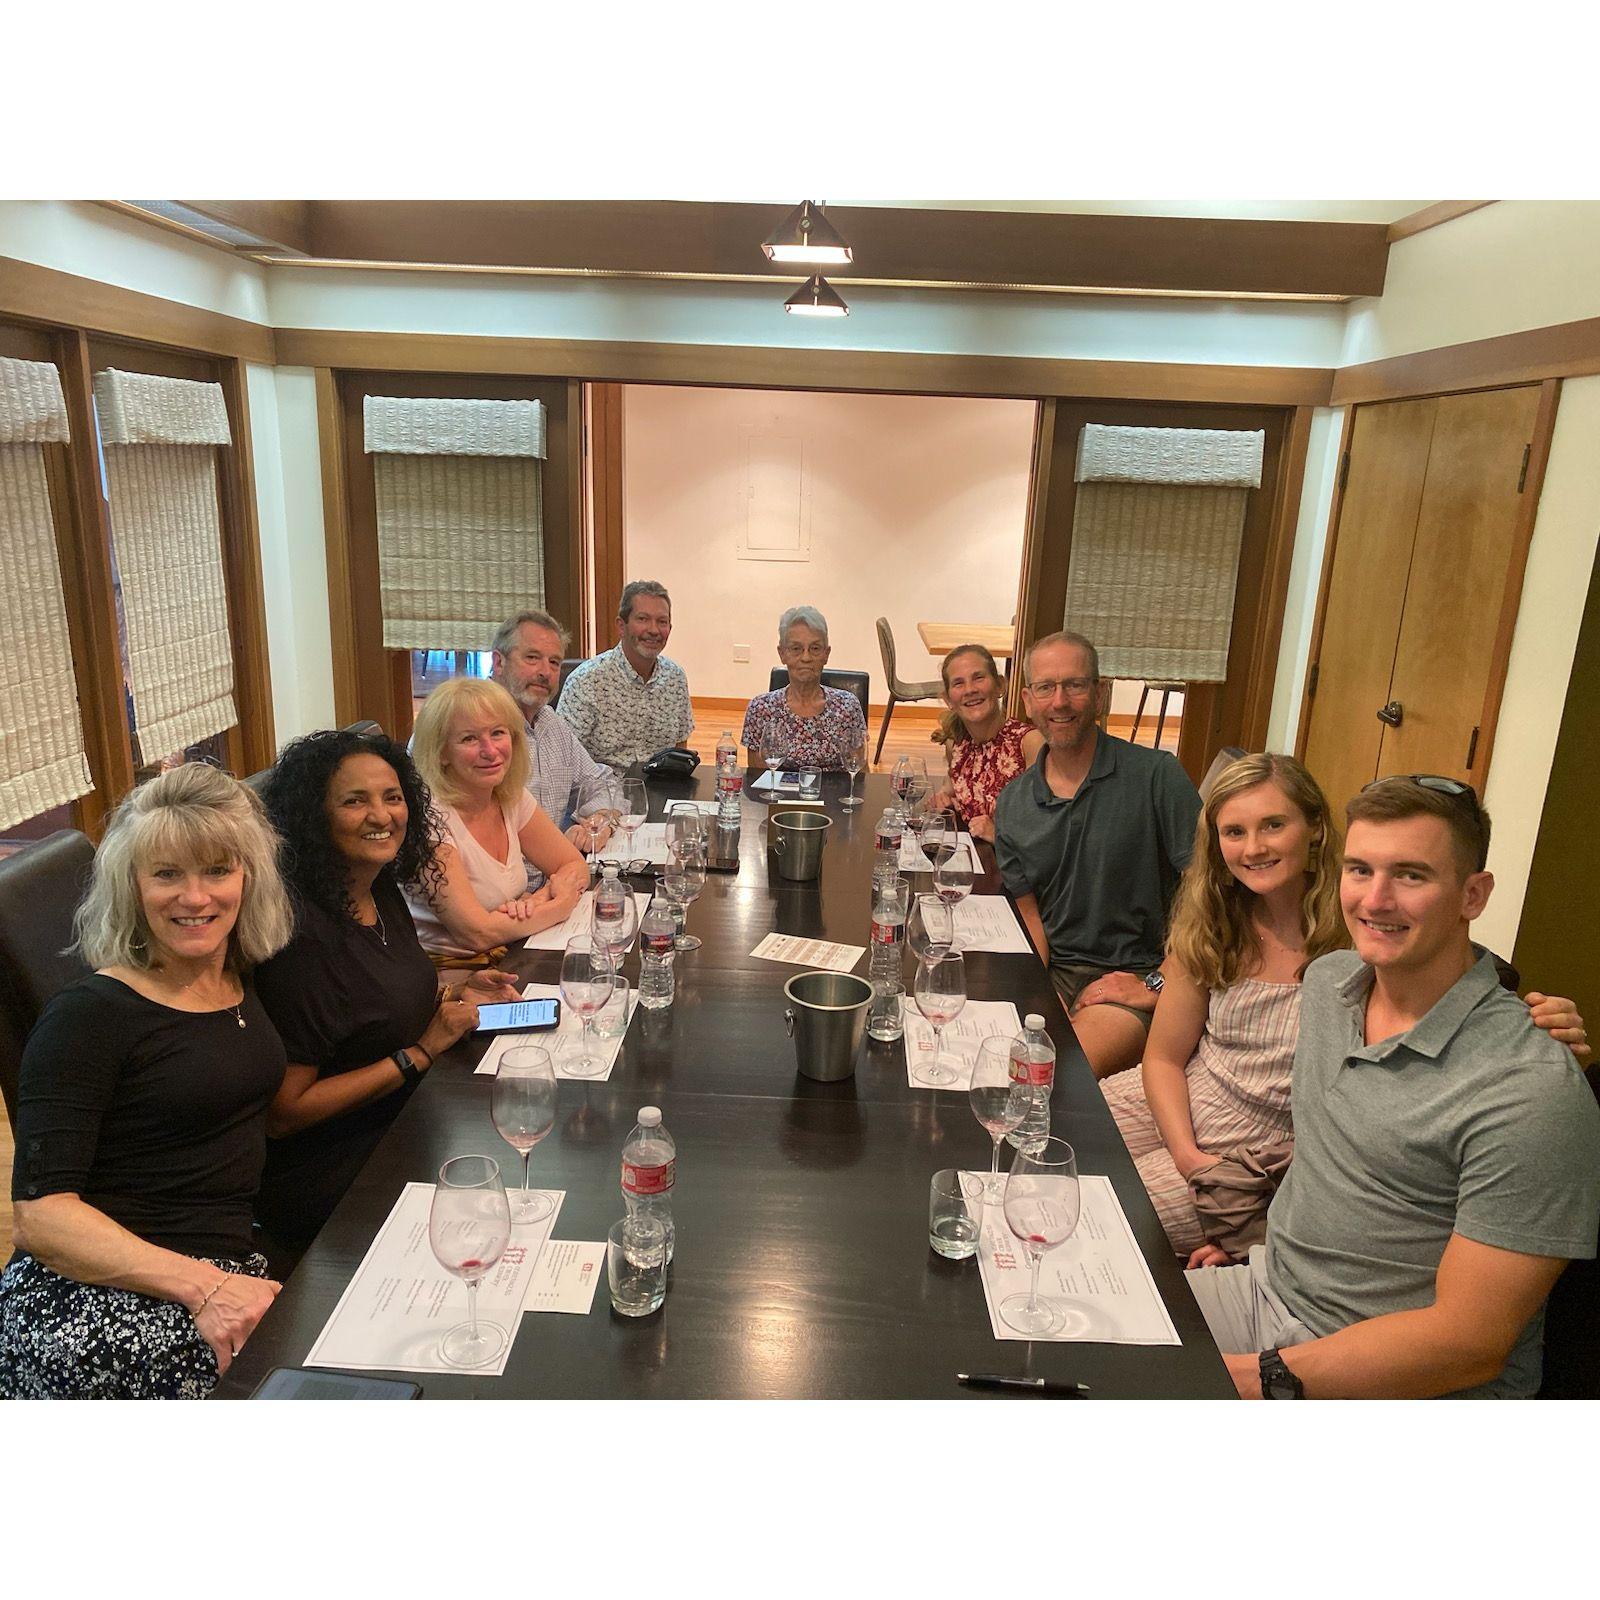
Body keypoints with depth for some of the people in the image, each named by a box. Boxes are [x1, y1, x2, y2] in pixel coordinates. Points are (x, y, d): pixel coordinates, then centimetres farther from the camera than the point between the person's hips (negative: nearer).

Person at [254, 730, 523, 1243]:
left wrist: (458, 995, 1)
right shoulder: (301, 933, -24)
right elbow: (282, 1113, -21)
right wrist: (420, 1053, -20)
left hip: (402, 1135, 8)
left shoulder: (384, 893, 2)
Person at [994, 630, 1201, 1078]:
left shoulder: (1155, 776, -8)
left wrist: (1157, 984, -13)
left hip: (1131, 975, -4)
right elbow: (1029, 915, 8)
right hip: (1050, 973, 4)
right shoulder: (1012, 804, 8)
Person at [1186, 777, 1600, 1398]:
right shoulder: (1327, 980, 2)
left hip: (1401, 1389, -7)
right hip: (1270, 1287, 7)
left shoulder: (1531, 1091, -23)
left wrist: (1264, 1377, -22)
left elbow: (1469, 1343, -22)